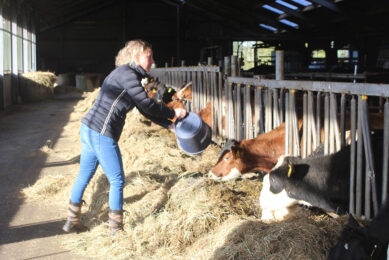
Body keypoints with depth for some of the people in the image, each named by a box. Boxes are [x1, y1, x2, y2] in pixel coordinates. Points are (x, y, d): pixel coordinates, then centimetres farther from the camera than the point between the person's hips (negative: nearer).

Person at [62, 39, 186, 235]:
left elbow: (144, 109, 20)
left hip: (89, 130, 10)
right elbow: (147, 105, -14)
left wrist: (169, 125, 18)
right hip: (101, 133, -10)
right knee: (117, 180, 2)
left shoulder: (128, 75, 18)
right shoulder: (126, 74, -13)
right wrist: (173, 113, -2)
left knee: (84, 176, 18)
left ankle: (72, 221, 30)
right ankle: (116, 229, 12)